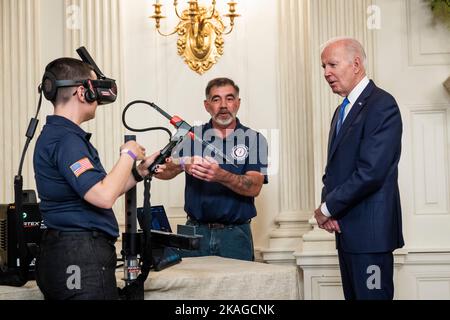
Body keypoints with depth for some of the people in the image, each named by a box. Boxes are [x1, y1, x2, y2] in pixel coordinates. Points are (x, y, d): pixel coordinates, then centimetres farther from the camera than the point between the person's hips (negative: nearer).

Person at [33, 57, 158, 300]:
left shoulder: (56, 134, 17)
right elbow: (104, 197, -25)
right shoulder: (65, 139, -16)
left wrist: (140, 171, 13)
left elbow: (95, 193, 19)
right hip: (81, 257, -11)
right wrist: (128, 155, -11)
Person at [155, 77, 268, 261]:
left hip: (235, 234, -1)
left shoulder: (254, 139, 1)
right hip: (195, 232, 1)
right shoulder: (192, 136, 7)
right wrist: (183, 165, -27)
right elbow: (165, 172, -5)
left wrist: (221, 175, -29)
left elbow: (254, 187, -11)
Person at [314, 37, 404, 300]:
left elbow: (370, 172, -20)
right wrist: (327, 207, -1)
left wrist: (327, 208, -11)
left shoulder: (381, 105, -12)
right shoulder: (342, 110, 17)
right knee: (353, 294, 13)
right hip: (346, 228, 9)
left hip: (369, 229, -9)